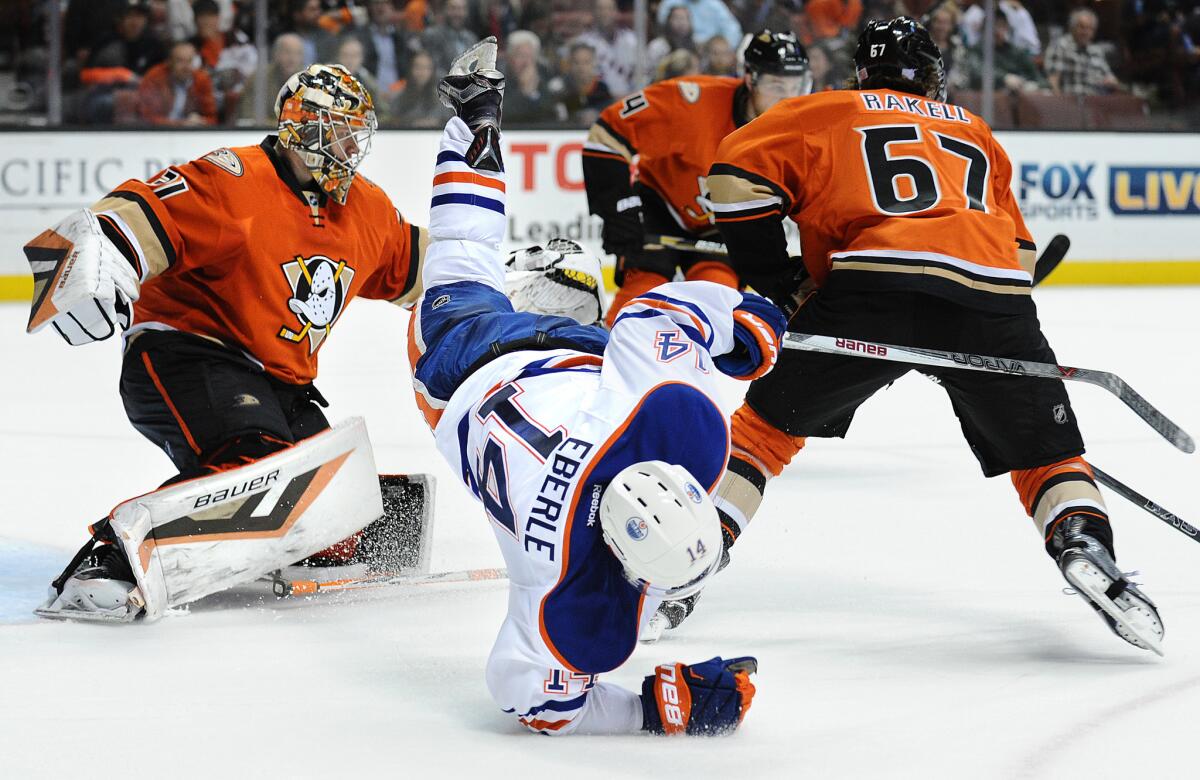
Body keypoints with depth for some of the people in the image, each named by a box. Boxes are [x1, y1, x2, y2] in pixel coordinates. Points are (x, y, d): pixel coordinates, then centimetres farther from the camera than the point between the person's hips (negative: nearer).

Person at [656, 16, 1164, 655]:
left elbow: (736, 172, 12)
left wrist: (780, 285, 15)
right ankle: (1083, 544, -9)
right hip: (994, 297, 2)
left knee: (769, 424, 14)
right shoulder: (973, 131, 35)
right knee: (1047, 453, 18)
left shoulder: (829, 112, 25)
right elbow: (1020, 251, 32)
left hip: (872, 287, -2)